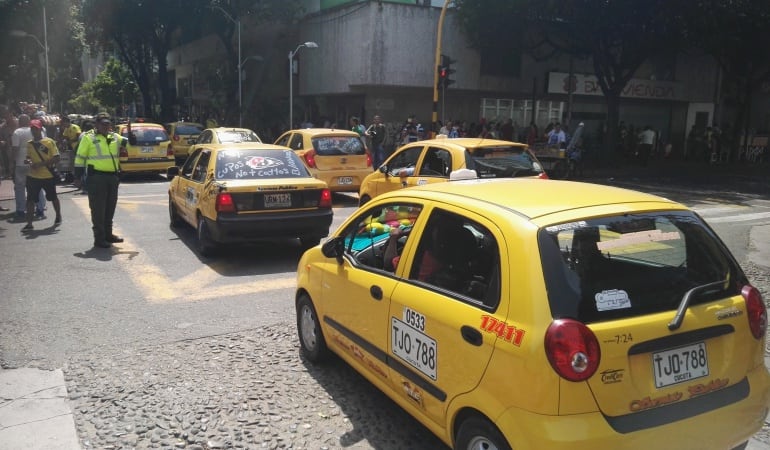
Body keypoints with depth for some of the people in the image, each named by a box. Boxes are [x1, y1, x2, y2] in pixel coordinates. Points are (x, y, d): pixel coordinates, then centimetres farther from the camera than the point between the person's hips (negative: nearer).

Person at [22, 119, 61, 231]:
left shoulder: (49, 142, -8)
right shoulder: (29, 143, 6)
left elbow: (56, 158, -12)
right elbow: (28, 157, 18)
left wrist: (41, 164, -20)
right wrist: (29, 161, -7)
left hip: (48, 176, -3)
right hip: (33, 176, 3)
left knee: (53, 197, 15)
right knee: (30, 199, -3)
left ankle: (58, 216, 37)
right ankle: (29, 224, 0)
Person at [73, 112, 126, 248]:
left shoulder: (115, 137, 13)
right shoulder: (88, 138, -2)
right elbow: (80, 158, -1)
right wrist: (77, 177, -4)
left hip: (113, 177, 6)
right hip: (97, 178, -6)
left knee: (110, 208, 15)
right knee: (98, 209, -2)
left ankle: (108, 234, 29)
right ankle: (99, 239, 3)